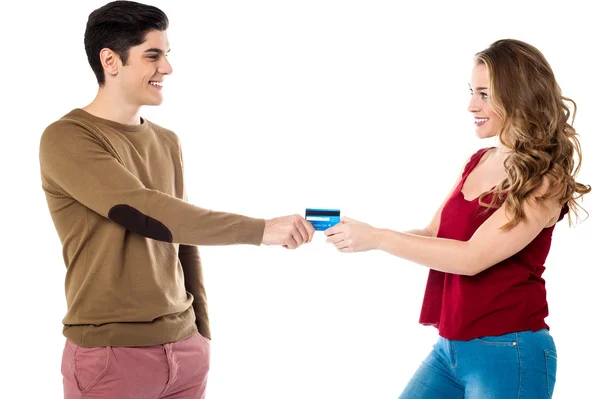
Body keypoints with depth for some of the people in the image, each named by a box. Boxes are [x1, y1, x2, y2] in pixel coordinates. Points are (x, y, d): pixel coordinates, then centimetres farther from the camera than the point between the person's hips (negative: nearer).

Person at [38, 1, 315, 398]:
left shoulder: (168, 143, 12)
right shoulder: (66, 139, -11)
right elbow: (147, 214, -22)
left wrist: (202, 333, 15)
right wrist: (261, 229, -20)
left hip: (184, 346, 6)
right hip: (111, 353, -6)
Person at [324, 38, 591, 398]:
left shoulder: (543, 182, -14)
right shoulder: (476, 163, 8)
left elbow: (472, 257, -21)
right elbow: (433, 235, 11)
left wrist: (377, 237, -19)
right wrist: (359, 235, -6)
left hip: (507, 354, -7)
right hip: (450, 347, 7)